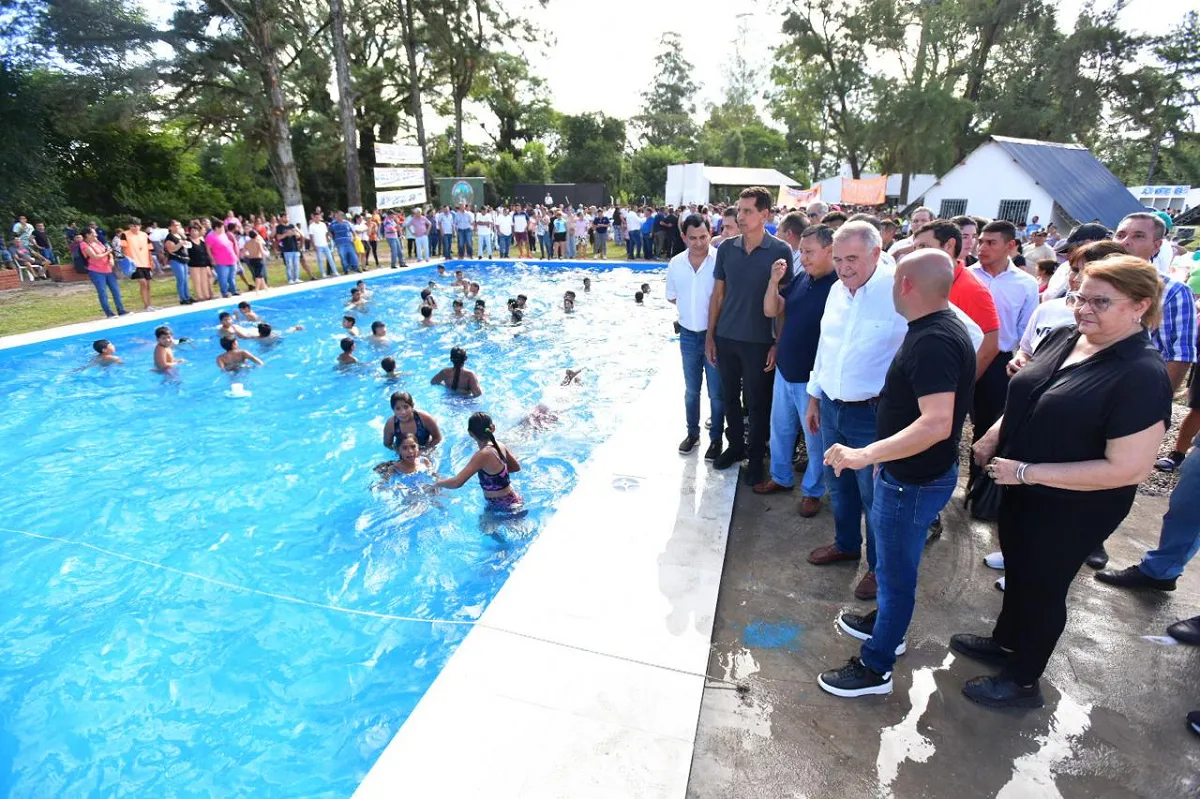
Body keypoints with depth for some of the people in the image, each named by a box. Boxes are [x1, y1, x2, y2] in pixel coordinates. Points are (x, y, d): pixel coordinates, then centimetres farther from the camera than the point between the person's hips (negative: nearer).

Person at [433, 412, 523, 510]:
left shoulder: (483, 455, -24)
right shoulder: (499, 445, -2)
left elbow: (457, 483, -27)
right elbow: (516, 467, 15)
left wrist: (437, 483, -9)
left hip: (504, 506, -8)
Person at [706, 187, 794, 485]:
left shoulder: (780, 252, -8)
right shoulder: (726, 248, 2)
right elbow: (717, 295, 7)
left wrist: (778, 344, -8)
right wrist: (710, 336, 5)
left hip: (759, 342, -3)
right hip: (726, 338, 4)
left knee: (757, 402, 8)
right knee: (729, 397, 15)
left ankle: (756, 457, 25)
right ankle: (735, 446, 34)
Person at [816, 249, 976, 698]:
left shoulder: (933, 341, -27)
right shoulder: (937, 329, 5)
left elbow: (937, 423, -37)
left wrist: (865, 455, -39)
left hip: (914, 480, -10)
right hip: (907, 473, 10)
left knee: (895, 572, 6)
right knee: (892, 561, 27)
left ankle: (875, 668, 24)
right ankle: (886, 624, 49)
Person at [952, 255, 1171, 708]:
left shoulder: (1141, 377, -24)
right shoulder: (1062, 338, -3)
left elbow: (1128, 469, -27)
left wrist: (1027, 472, -27)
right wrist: (993, 437, -4)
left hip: (1072, 510, -7)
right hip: (1021, 492, 7)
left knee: (1042, 586, 12)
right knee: (1017, 569, 25)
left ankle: (1023, 682, 36)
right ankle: (1005, 641, 50)